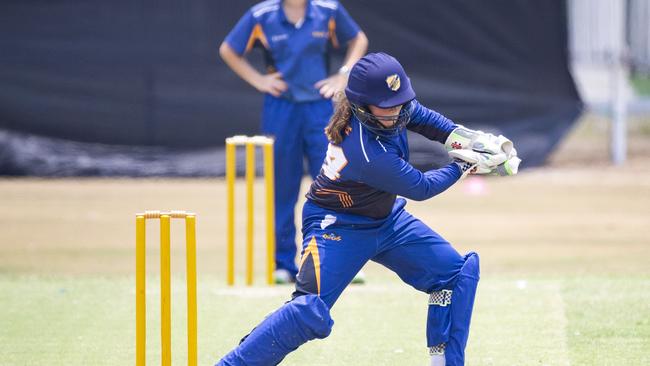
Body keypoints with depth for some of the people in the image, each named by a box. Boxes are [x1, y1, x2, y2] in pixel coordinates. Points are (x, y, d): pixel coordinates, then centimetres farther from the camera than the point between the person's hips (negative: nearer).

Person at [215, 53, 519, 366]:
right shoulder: (369, 154, -37)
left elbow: (418, 115, 7)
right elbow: (421, 188, -22)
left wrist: (461, 137, -7)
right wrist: (465, 165, -10)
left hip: (386, 219, 9)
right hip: (339, 227, -9)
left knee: (459, 273, 5)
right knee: (311, 313, -25)